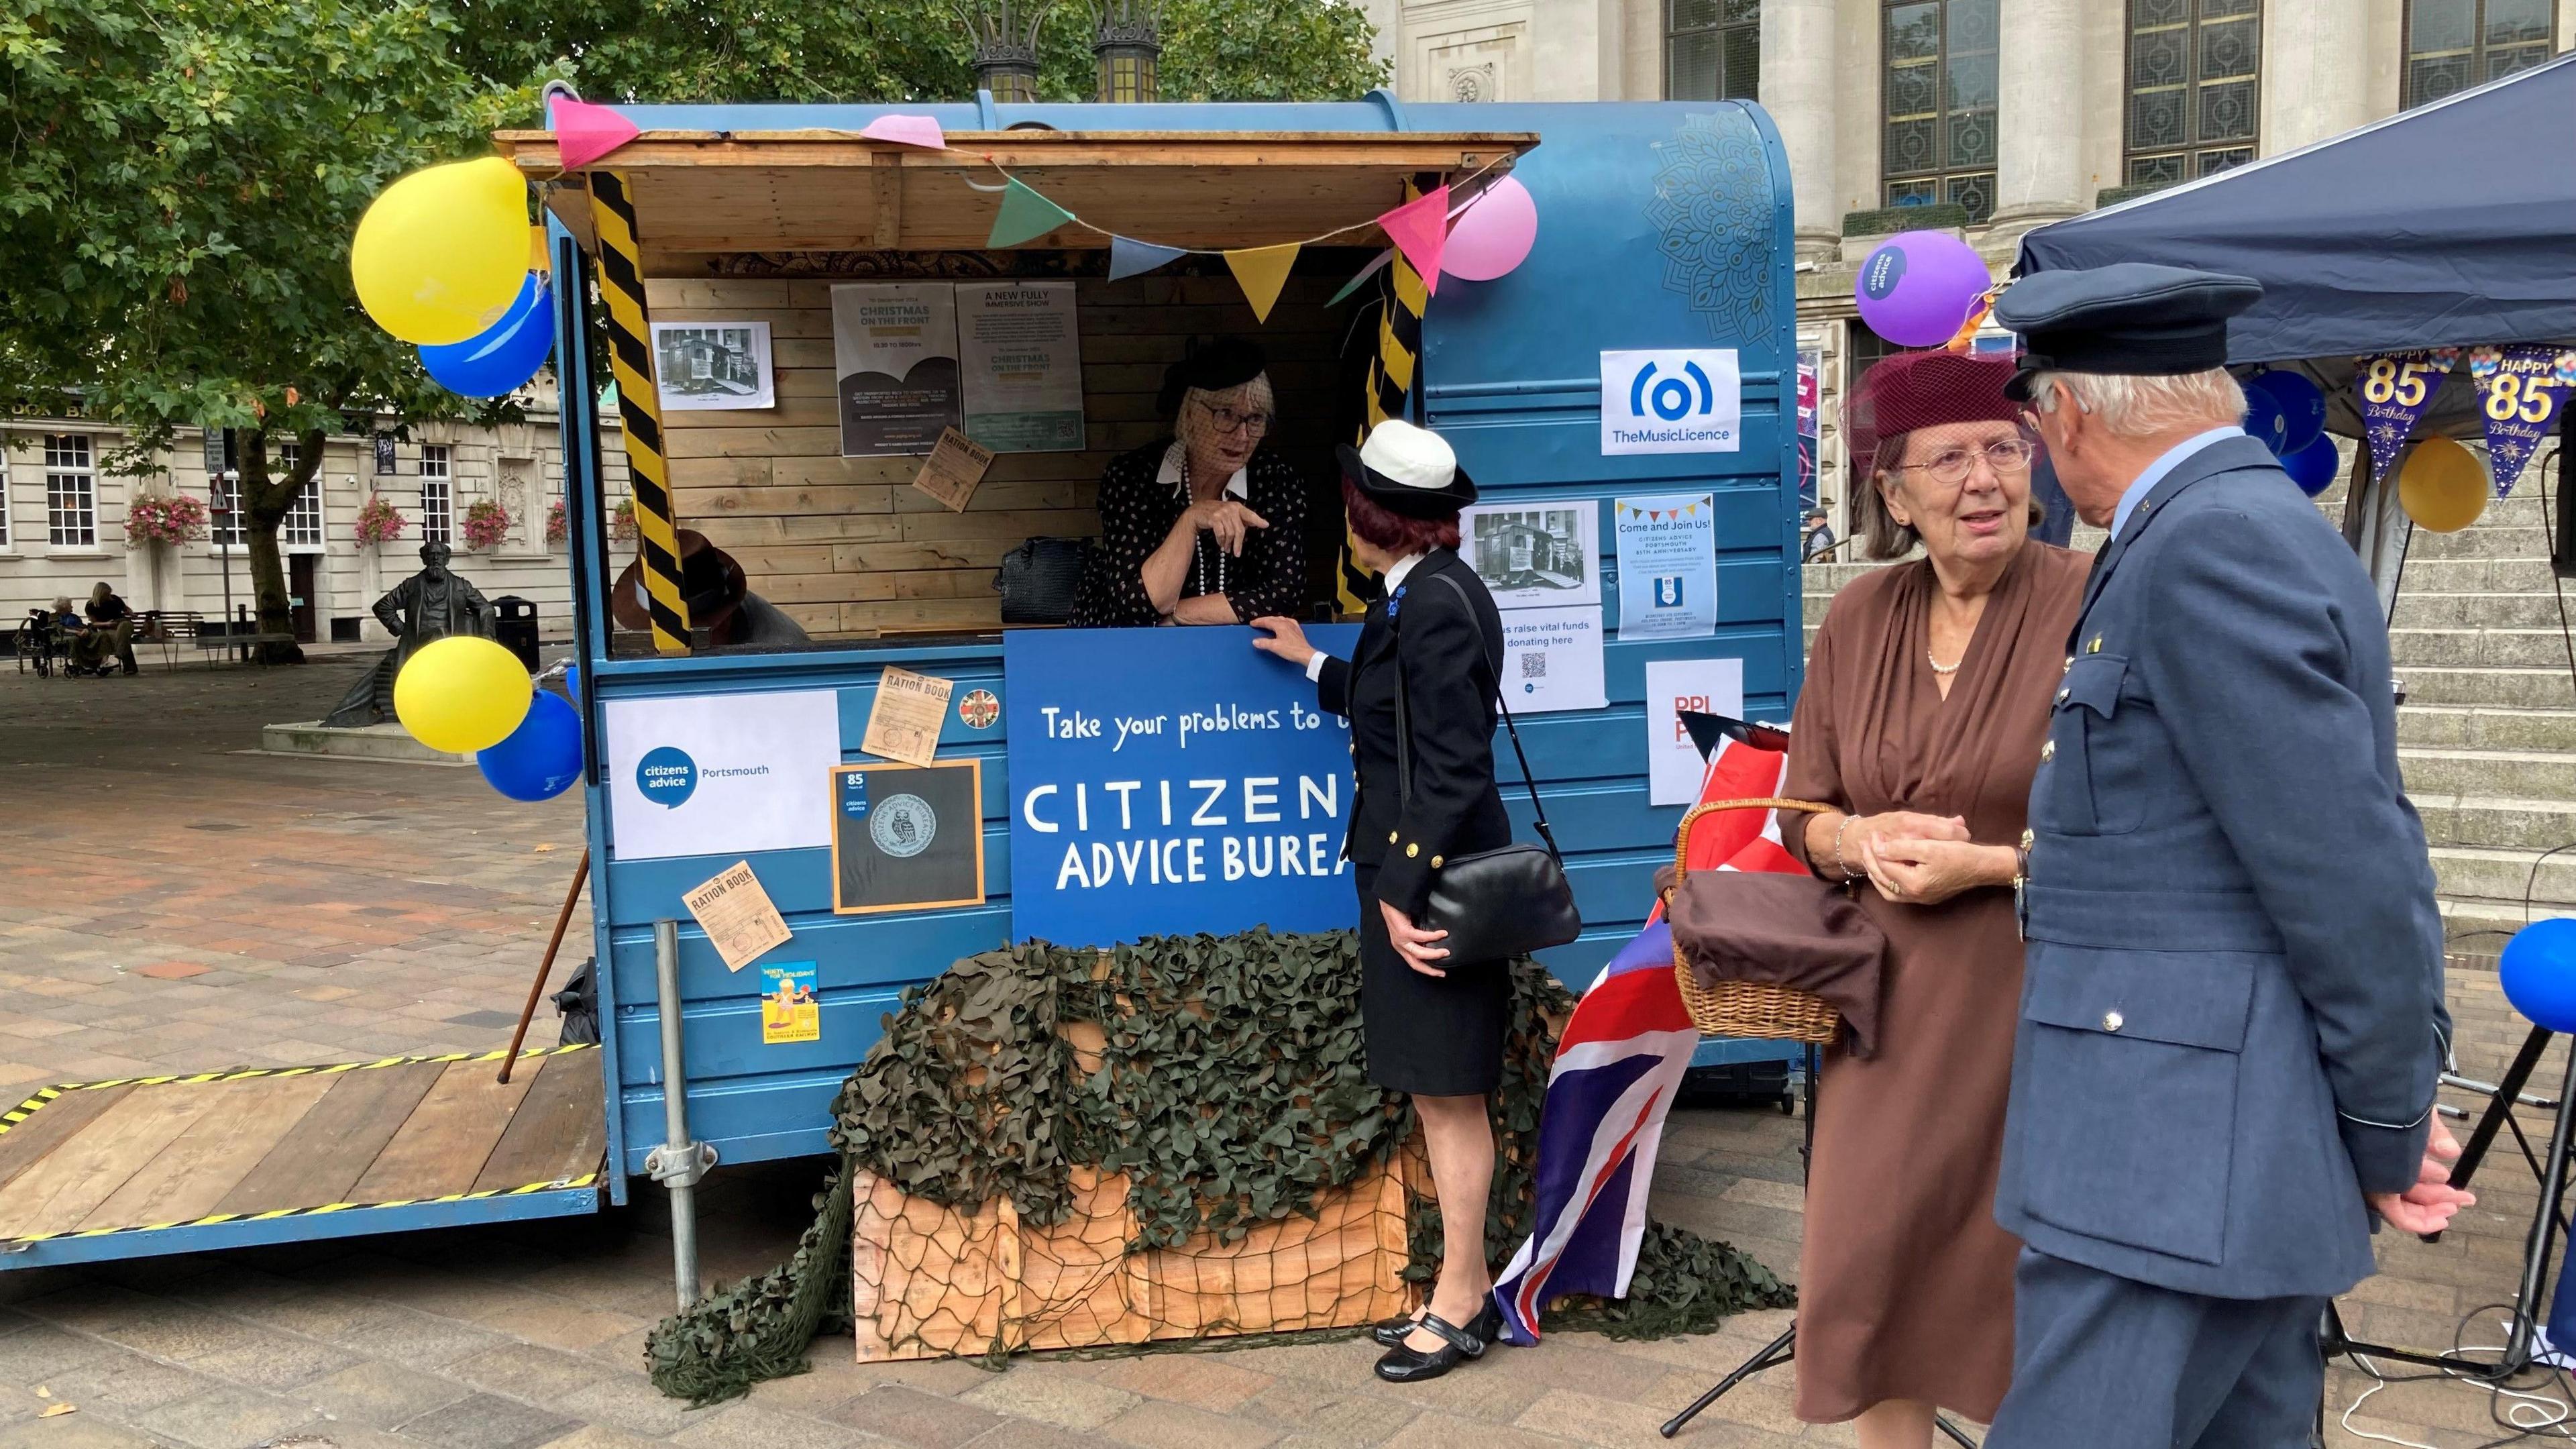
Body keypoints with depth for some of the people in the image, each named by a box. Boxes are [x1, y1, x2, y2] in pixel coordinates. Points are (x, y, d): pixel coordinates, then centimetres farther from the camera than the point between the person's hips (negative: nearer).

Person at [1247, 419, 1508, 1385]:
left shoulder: (1435, 605, -18)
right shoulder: (1425, 594, 12)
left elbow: (1451, 767, -21)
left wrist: (1403, 890, -21)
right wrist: (1314, 664, 36)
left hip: (1432, 877, -10)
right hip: (1412, 866, 10)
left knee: (1446, 1092, 0)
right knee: (1440, 1093, 15)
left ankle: (1461, 1305, 12)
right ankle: (1465, 1290, 25)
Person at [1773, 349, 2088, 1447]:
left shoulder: (2089, 614, -12)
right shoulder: (1861, 617, 3)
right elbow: (1805, 812, 9)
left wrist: (1982, 864, -19)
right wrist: (1865, 840, -12)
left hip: (2040, 1006, -4)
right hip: (1893, 1007, 4)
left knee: (2020, 1278, 9)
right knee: (1863, 1268, 9)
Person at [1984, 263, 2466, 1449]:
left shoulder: (2212, 545, -17)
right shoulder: (2250, 529, 15)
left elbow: (2349, 868, -19)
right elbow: (2358, 846, 17)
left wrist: (2391, 1127, -7)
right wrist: (2394, 1099, 14)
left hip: (2180, 1169, -10)